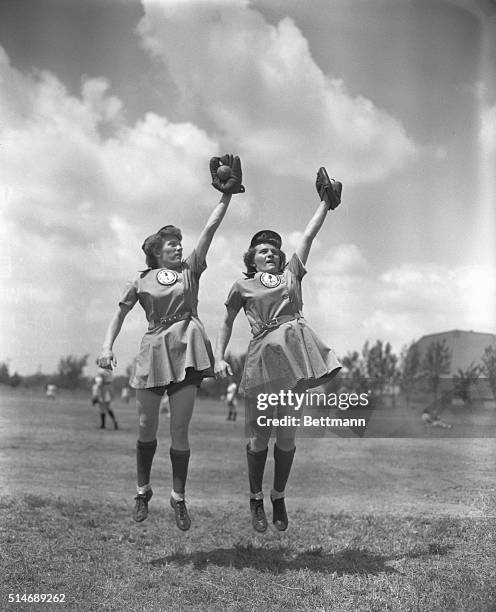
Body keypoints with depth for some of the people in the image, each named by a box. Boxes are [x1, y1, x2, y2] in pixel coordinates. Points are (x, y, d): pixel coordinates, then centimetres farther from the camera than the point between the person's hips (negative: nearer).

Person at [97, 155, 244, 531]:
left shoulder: (191, 270, 8)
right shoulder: (142, 282, 8)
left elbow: (211, 228, 0)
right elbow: (120, 313, 16)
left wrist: (227, 195, -7)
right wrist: (108, 346, 3)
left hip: (186, 349, -1)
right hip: (154, 350, 1)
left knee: (179, 430, -1)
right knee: (147, 427, 6)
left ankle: (179, 498, 12)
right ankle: (143, 492, 25)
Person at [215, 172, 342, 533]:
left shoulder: (292, 274, 17)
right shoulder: (243, 287, 13)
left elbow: (310, 235, 15)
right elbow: (227, 322, 19)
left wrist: (326, 201, 13)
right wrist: (220, 357, 8)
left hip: (295, 347, 2)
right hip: (263, 354, -2)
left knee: (287, 435, 5)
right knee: (260, 435, 3)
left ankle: (279, 499, 22)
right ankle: (256, 499, 22)